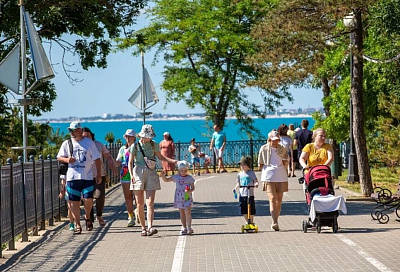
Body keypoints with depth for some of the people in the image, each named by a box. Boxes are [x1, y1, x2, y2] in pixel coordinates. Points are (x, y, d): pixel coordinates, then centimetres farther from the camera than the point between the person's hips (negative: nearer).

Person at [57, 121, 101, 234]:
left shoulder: (89, 143, 4)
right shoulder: (66, 144, 8)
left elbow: (97, 159, 7)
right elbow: (59, 157, 14)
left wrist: (99, 174, 3)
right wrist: (67, 160, -8)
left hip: (87, 177, -2)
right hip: (72, 177, 2)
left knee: (88, 199, -9)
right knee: (74, 202, 0)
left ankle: (87, 217, 21)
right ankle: (78, 225, 10)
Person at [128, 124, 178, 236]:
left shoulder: (154, 145, 8)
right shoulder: (135, 146, 1)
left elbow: (160, 157, 22)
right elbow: (130, 162, 1)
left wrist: (172, 161, 9)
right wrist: (131, 175, -13)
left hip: (151, 173, 1)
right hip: (138, 173, -1)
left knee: (150, 202, -11)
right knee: (140, 203, 1)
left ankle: (150, 227, -20)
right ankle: (143, 228, 9)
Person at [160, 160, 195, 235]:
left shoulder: (189, 178, -2)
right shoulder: (176, 177, 3)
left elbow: (193, 187, -1)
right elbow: (166, 180, 7)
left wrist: (190, 191, -22)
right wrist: (163, 176, -12)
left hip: (187, 197, -3)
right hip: (179, 198, 3)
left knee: (187, 211, -16)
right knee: (182, 213, 10)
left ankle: (189, 227, -14)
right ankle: (184, 228, 19)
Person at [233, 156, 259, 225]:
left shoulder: (251, 173, -1)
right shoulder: (240, 174, 11)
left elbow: (255, 181, -5)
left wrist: (256, 184, -27)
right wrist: (235, 188, -1)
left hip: (250, 194, -4)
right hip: (242, 194, 4)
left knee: (251, 209, 2)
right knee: (243, 209, 4)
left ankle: (251, 222, 18)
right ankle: (246, 222, 17)